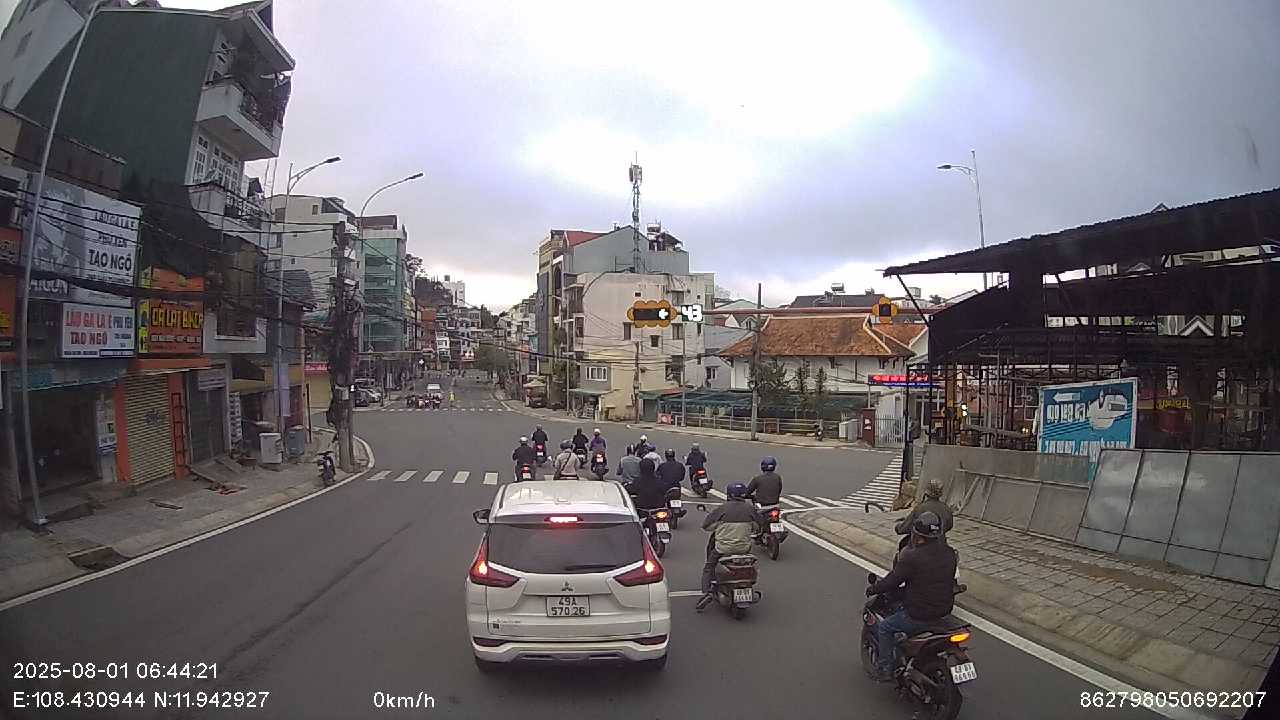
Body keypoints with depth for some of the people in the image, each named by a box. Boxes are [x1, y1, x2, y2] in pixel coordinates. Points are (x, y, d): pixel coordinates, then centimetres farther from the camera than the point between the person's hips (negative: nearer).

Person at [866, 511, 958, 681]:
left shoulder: (911, 557, -22)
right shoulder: (949, 554, -2)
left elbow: (892, 581, -16)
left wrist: (872, 589, 3)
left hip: (919, 615, -7)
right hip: (944, 612, 7)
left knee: (884, 627, 13)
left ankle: (885, 669, 16)